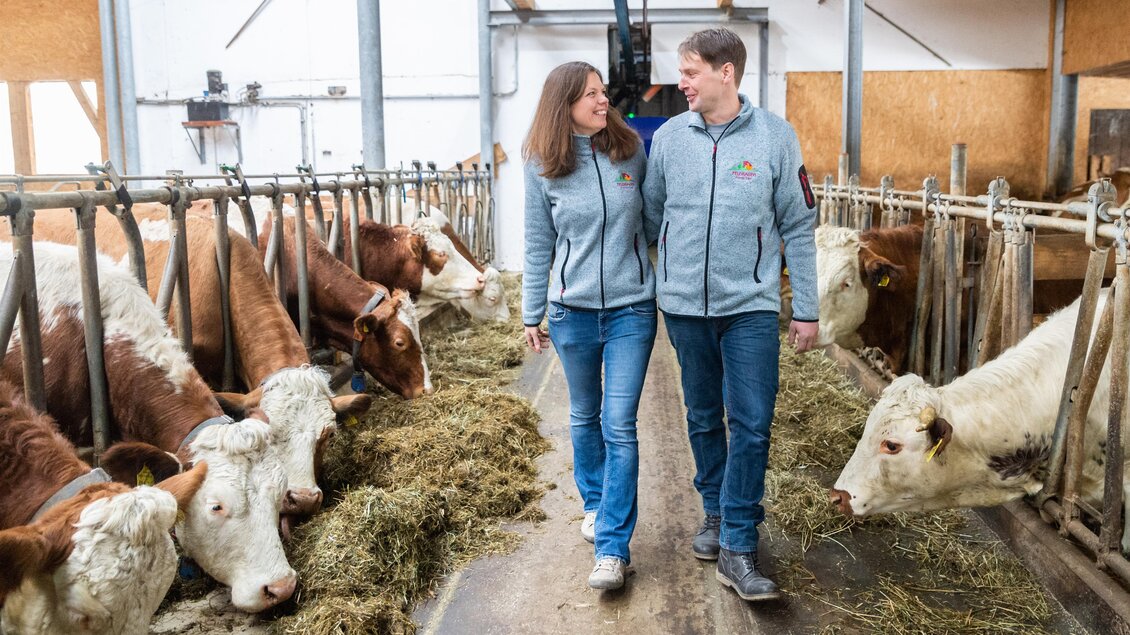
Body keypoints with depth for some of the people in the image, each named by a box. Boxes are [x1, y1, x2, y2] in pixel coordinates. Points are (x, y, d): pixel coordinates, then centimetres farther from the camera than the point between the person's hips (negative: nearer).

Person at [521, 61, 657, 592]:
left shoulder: (631, 151, -2)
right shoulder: (543, 167, -4)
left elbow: (652, 219, 9)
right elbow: (538, 246, 3)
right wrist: (531, 315, 5)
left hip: (632, 309, 0)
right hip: (573, 312, 1)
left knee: (619, 425, -5)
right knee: (585, 417, 16)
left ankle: (612, 547, 1)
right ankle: (594, 504, 39)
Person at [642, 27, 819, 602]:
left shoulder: (775, 136, -3)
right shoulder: (668, 137, 2)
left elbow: (798, 227, 0)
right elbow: (650, 219, 11)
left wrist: (805, 310, 0)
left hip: (752, 305, -2)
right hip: (684, 305, 2)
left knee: (752, 425, -5)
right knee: (703, 419, 13)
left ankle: (737, 545, 5)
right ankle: (716, 512, 32)